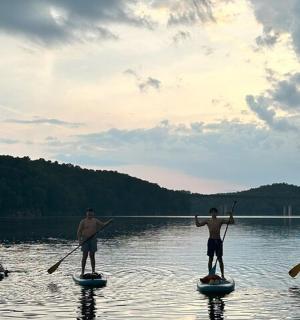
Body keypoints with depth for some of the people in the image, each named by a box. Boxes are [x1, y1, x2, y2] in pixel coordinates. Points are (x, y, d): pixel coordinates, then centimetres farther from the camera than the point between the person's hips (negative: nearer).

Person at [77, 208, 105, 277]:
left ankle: (93, 272, 12)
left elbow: (103, 225, 12)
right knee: (85, 256, -5)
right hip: (85, 240, -3)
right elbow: (79, 231, -5)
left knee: (92, 256, 6)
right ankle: (82, 272, -1)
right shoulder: (83, 221, -2)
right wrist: (79, 240, -18)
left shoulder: (95, 221, 9)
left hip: (93, 239, 3)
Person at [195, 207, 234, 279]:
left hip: (218, 241, -1)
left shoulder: (220, 220, 2)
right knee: (210, 259, 6)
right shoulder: (207, 221, 6)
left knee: (220, 259, 2)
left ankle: (222, 275, 9)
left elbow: (232, 222, -2)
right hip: (211, 241, 1)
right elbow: (198, 224, 6)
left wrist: (231, 215, -16)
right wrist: (196, 217, -5)